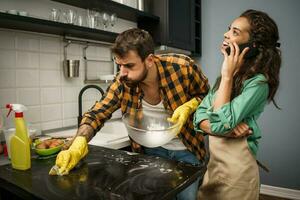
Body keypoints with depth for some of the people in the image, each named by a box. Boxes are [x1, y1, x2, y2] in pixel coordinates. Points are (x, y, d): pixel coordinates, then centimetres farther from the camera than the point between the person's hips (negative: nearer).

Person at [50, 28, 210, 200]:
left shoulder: (183, 67, -23)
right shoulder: (122, 84, -17)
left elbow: (206, 94, -6)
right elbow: (97, 114, -13)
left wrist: (188, 107, -27)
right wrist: (78, 145, -31)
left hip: (186, 151, -1)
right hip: (152, 151, 2)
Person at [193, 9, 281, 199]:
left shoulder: (258, 82, -19)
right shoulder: (228, 76, 5)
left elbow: (219, 123, -27)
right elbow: (199, 117, -1)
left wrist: (227, 76, -21)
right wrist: (227, 129, -20)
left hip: (236, 169, -7)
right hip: (213, 163, 7)